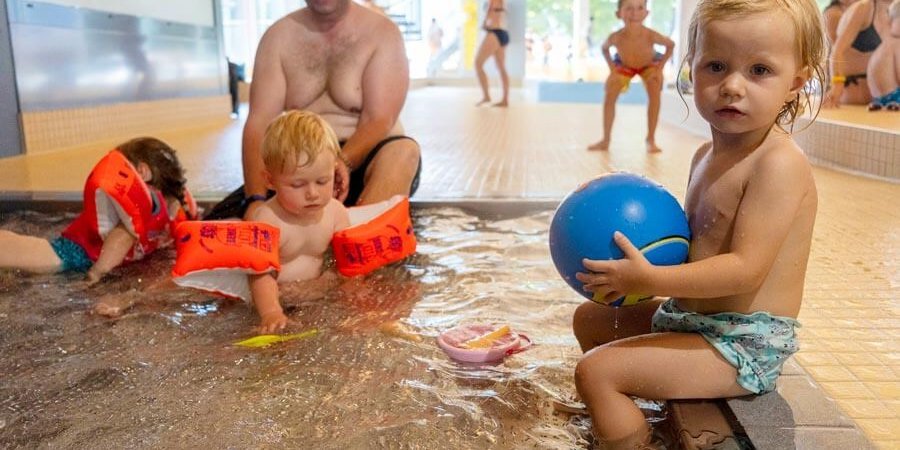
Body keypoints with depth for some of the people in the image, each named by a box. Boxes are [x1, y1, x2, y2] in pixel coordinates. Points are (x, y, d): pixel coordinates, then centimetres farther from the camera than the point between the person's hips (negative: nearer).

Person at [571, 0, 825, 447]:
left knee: (595, 371, -19)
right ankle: (609, 411, 45)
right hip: (691, 317, 10)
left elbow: (747, 268, -28)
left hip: (742, 343, -9)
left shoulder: (778, 163, -22)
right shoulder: (707, 154, 7)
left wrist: (650, 278, -30)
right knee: (590, 318, 23)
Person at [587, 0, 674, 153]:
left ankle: (651, 139, -8)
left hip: (650, 64, -1)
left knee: (655, 94, -20)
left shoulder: (651, 36, -40)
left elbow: (671, 45, -17)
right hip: (623, 65, 1)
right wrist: (612, 67, -16)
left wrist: (660, 67, -22)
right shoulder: (616, 37, -37)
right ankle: (605, 140, 1)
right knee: (610, 95, -10)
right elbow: (604, 48, -10)